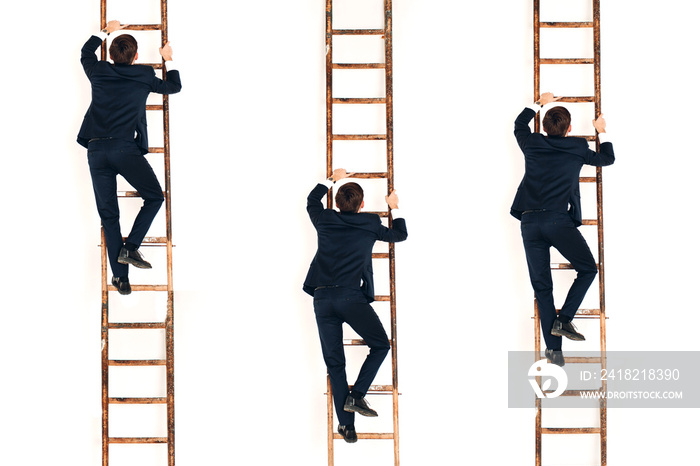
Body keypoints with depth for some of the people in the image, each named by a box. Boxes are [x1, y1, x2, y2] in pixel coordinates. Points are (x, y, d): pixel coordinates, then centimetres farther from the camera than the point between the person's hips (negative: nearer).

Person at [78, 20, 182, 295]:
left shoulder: (99, 72, 11)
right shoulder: (144, 76, 5)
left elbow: (86, 52, 34)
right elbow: (174, 87, 23)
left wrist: (106, 31, 45)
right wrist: (168, 60, 38)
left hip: (96, 150, 3)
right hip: (125, 148, -3)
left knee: (108, 214, 5)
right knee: (154, 197, 12)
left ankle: (120, 277, 4)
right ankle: (130, 247, -4)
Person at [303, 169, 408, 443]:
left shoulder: (325, 220, 10)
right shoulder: (370, 225, 4)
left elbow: (312, 200, 34)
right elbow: (400, 235, 22)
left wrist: (332, 180, 45)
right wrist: (395, 208, 37)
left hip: (322, 298, 3)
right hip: (351, 297, -3)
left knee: (334, 362, 5)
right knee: (380, 345, 13)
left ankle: (346, 425, 3)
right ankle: (356, 395, -4)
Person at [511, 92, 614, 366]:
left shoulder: (533, 144, 10)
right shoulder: (577, 149, 4)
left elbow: (520, 123, 33)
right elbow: (607, 159, 23)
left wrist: (540, 103, 45)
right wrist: (602, 132, 38)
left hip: (530, 223, 3)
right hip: (558, 221, -3)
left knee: (541, 286, 5)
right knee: (588, 269, 14)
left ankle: (553, 348, 2)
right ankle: (564, 320, -3)